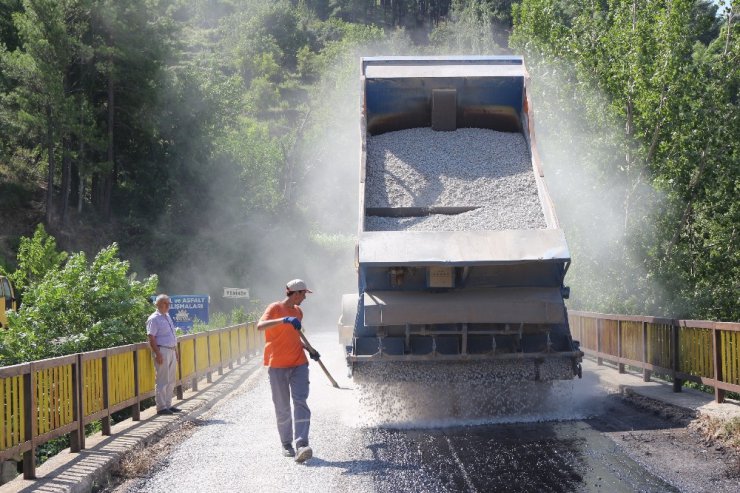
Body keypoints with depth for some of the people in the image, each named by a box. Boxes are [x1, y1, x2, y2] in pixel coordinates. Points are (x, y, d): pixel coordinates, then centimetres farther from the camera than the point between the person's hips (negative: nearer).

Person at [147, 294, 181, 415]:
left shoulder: (168, 316, 16)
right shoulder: (154, 319, -10)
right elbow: (151, 338, -15)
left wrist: (176, 350, 20)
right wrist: (158, 354, -21)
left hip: (171, 350, 9)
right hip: (162, 351, -9)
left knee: (171, 381, 12)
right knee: (162, 381, -7)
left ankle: (168, 405, 19)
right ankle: (161, 407, -3)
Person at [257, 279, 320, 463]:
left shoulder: (298, 311, 15)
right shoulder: (275, 308, -6)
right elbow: (260, 326, -25)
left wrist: (309, 350, 16)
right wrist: (284, 320, -36)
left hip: (299, 364, 5)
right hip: (277, 365, -5)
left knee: (301, 403, -11)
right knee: (282, 408, 3)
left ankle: (301, 445, -18)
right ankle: (286, 444, 19)